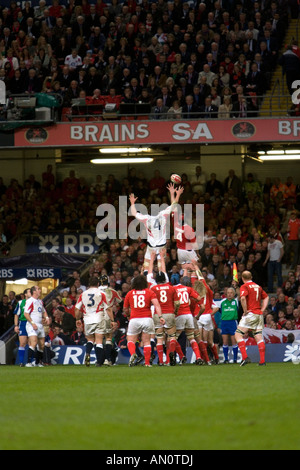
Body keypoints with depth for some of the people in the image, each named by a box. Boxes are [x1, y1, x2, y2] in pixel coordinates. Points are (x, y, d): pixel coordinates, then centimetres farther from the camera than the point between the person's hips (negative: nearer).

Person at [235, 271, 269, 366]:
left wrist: (245, 310, -12)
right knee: (259, 337, 5)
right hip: (259, 314, 6)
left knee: (238, 334, -2)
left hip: (250, 313, -6)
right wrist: (262, 309, 17)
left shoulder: (244, 286, -5)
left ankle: (245, 357, -14)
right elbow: (266, 297, 23)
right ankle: (262, 360, -1)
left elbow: (243, 298, -22)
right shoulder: (258, 286, 16)